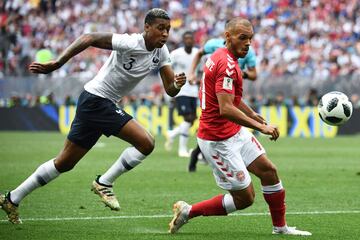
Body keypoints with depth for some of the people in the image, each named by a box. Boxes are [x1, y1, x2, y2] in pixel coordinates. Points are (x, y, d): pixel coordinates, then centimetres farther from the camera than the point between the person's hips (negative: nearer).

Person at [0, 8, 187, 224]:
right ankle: (104, 183, -2)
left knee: (65, 162, 12)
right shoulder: (131, 43, -20)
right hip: (96, 99, -9)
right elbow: (89, 39, -22)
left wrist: (177, 84, -22)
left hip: (105, 105, 9)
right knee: (146, 143, -18)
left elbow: (169, 90, 2)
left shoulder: (161, 52, 4)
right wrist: (57, 63, -27)